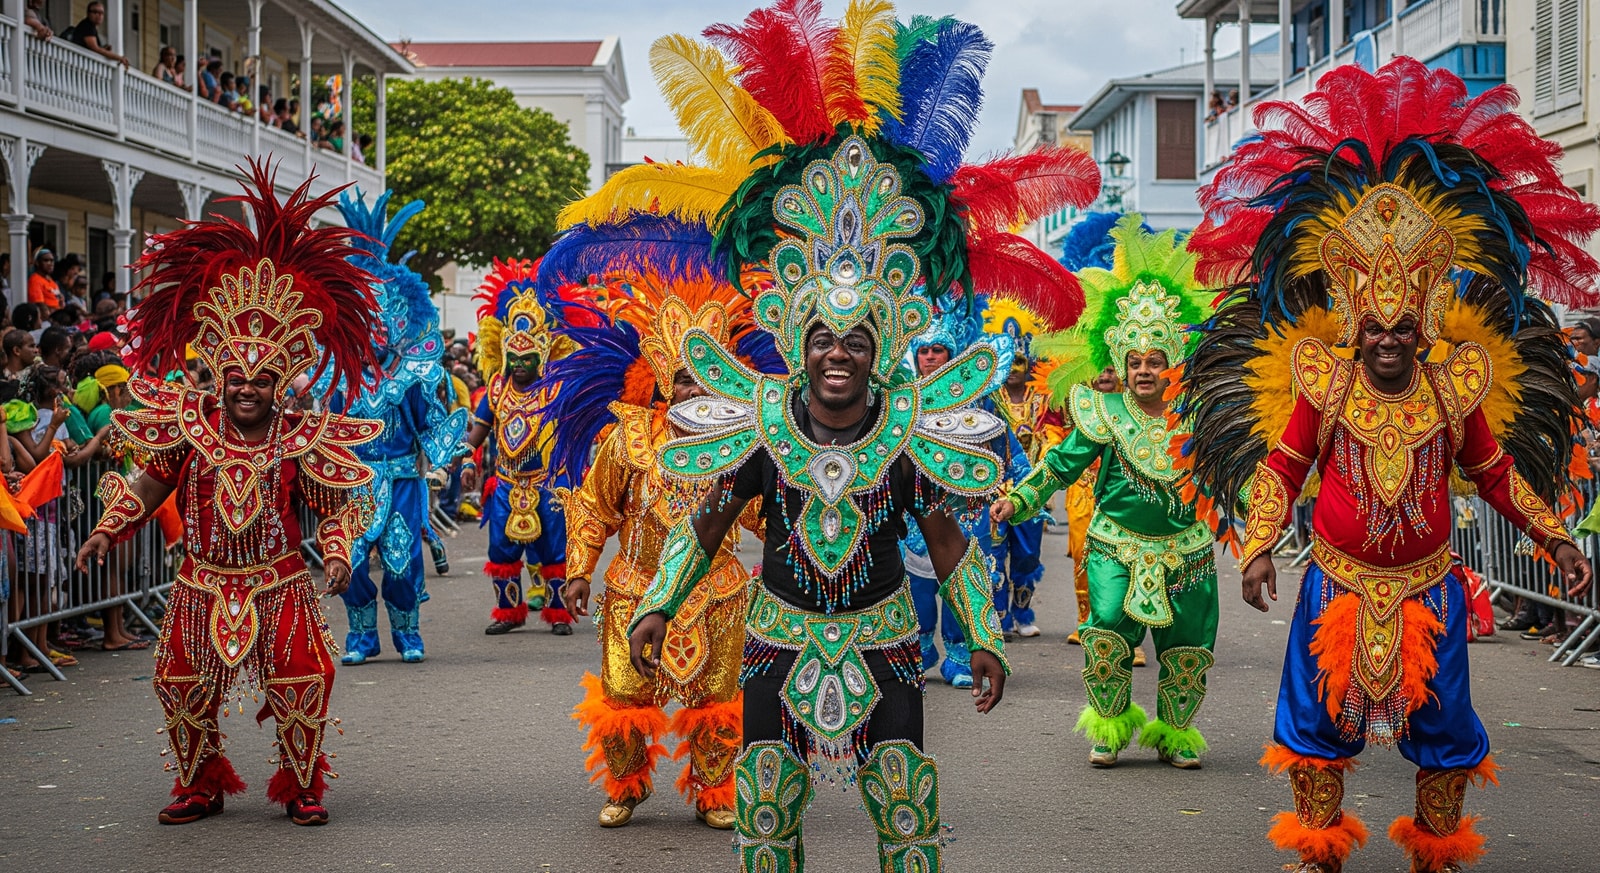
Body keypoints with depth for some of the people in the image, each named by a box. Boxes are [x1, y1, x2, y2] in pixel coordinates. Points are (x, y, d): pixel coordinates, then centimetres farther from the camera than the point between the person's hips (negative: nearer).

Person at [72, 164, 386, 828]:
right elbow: (151, 482, 7)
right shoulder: (187, 426, -5)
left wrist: (338, 555, -13)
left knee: (302, 689, -3)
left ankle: (302, 787, 16)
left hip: (280, 587, -2)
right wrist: (108, 530, -1)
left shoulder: (301, 438, -8)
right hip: (203, 586, 2)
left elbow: (335, 505, 1)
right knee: (183, 690, 8)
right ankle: (200, 786, 27)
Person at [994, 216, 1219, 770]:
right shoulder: (1106, 412, -3)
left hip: (1186, 549, 2)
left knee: (1187, 649, 5)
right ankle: (1109, 726, 5)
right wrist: (1019, 499, -8)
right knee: (1107, 634, -16)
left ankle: (1174, 733, 26)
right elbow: (1063, 463, 0)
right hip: (1119, 546, -2)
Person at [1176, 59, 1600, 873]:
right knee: (1319, 718, 6)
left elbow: (1496, 470, 10)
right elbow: (1280, 467, -3)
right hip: (1337, 583, -1)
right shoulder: (1322, 387, -7)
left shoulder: (1455, 392, -2)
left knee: (1442, 727, 9)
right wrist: (1257, 545, -14)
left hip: (1426, 586, 1)